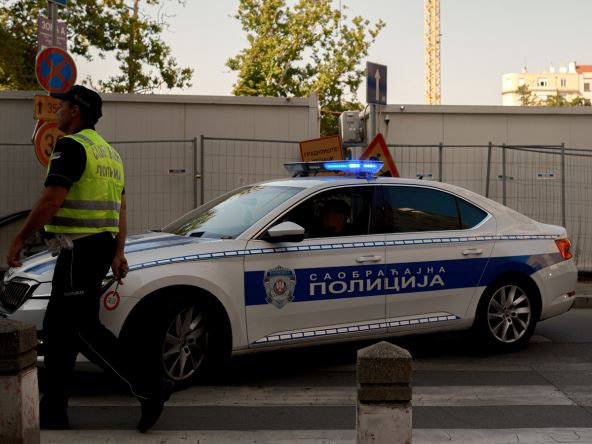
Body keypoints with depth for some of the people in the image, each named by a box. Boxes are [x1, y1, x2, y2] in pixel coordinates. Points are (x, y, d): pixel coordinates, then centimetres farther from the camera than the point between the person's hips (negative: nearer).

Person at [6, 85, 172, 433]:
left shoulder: (71, 146, -11)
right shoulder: (109, 152, 19)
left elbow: (51, 201, -19)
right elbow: (121, 210, 20)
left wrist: (19, 240, -11)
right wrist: (118, 253, 21)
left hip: (79, 249, -10)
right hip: (102, 245, 10)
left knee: (84, 328, -7)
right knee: (57, 327, 12)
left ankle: (149, 389, -11)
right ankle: (54, 410, 15)